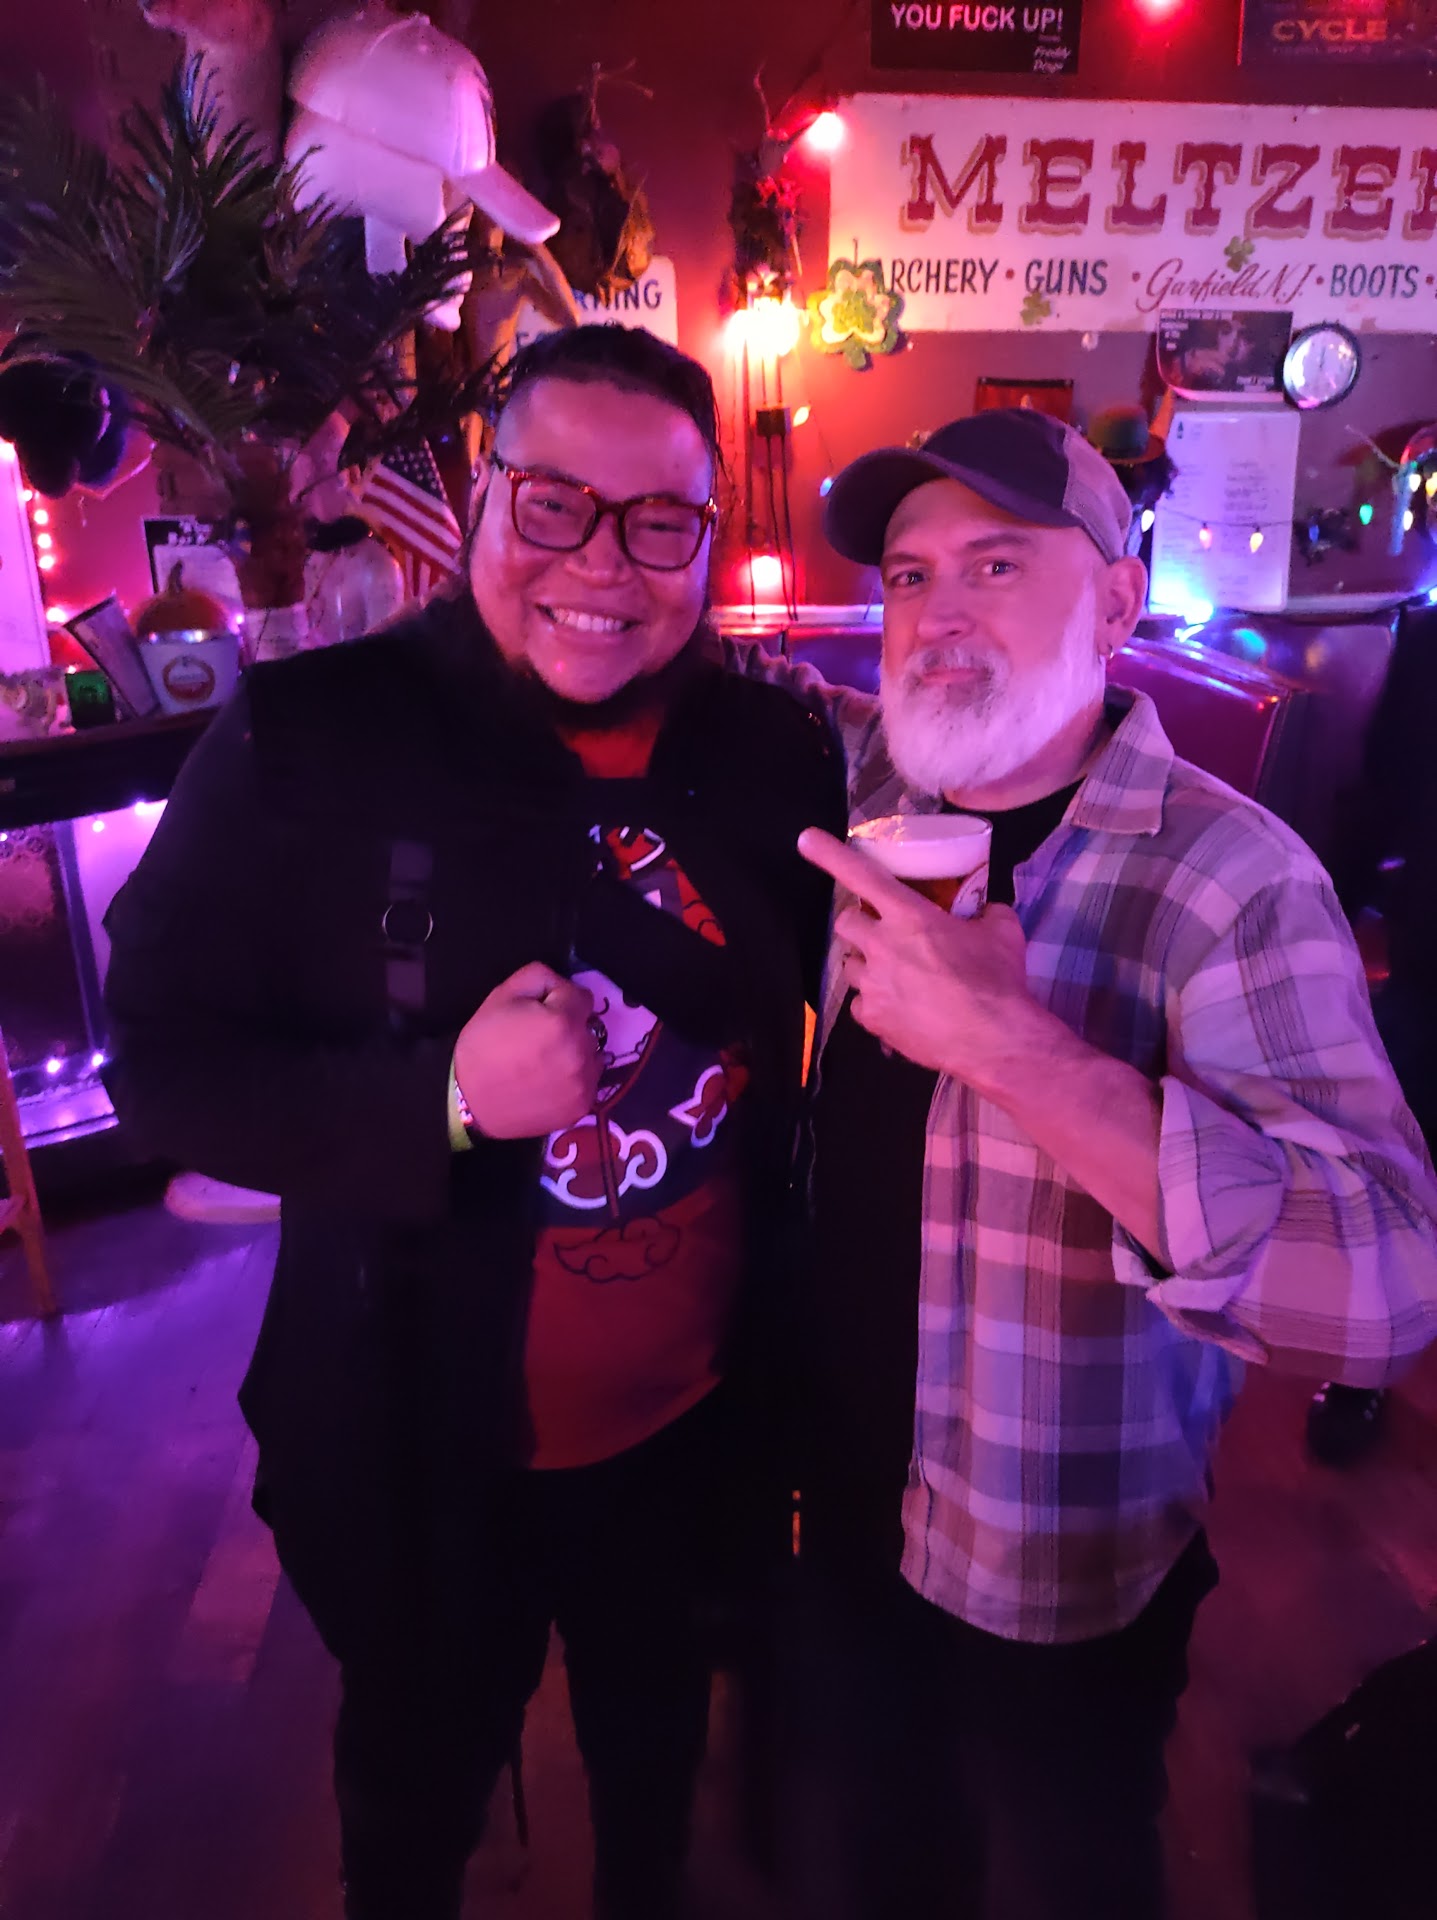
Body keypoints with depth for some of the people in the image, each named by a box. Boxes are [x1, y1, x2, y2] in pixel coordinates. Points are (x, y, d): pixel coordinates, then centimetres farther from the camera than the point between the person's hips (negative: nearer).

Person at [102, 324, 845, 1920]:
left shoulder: (778, 754, -7)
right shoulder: (309, 740, -17)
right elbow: (162, 1062, -15)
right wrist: (444, 1097, -31)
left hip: (694, 1426, 4)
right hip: (422, 1444, -3)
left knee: (656, 1744, 32)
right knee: (419, 1789, 26)